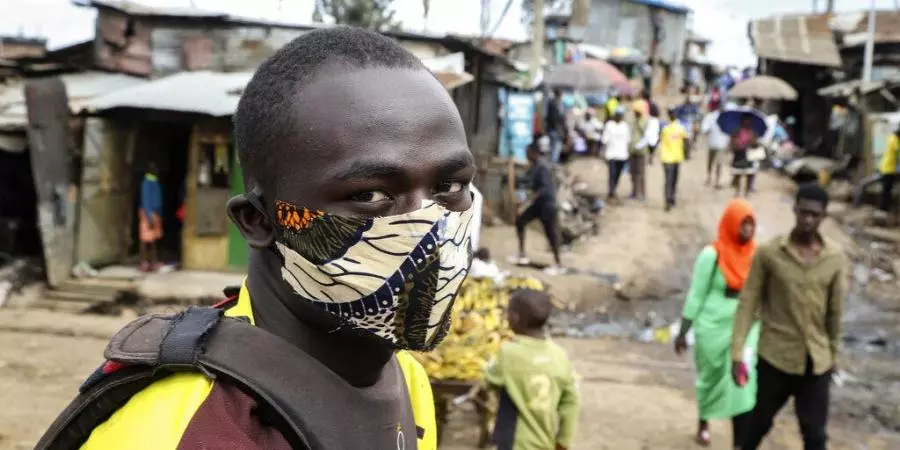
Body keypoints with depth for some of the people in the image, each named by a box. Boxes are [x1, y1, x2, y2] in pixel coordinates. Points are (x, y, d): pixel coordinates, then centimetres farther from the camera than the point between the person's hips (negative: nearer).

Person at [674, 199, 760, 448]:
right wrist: (683, 332, -6)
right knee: (711, 379, 16)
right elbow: (696, 296, -9)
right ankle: (704, 423, 43)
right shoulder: (712, 255, -14)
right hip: (714, 328, -3)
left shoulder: (755, 254, -2)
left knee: (744, 384, -6)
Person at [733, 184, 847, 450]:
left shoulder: (835, 258, -4)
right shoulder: (768, 253, -11)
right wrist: (737, 353, -11)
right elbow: (748, 302, -8)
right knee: (761, 420, 16)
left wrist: (833, 354, 13)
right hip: (775, 356, -1)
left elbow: (835, 311, 6)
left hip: (817, 361, 2)